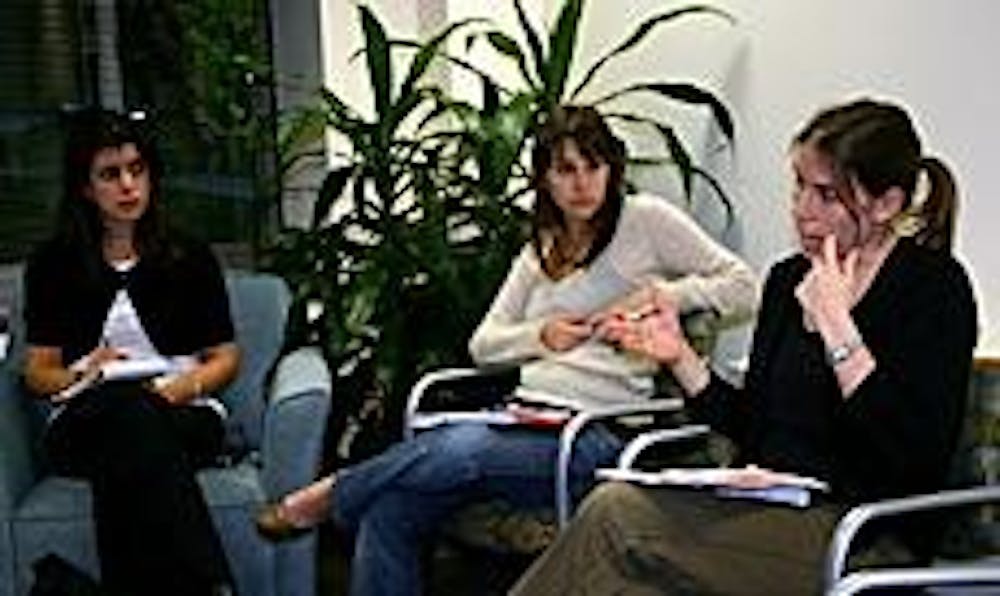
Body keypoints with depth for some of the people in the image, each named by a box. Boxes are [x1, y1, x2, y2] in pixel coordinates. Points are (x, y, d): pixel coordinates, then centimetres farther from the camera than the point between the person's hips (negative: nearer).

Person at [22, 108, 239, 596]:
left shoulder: (189, 259, 17)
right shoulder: (53, 265, 15)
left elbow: (226, 357, 15)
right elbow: (37, 372, 12)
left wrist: (188, 384, -8)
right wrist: (83, 377, -11)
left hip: (186, 414, 1)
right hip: (84, 422, 0)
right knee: (128, 406, -40)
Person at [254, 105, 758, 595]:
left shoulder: (645, 220, 6)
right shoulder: (540, 251, 24)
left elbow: (744, 289, 4)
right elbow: (482, 345, 21)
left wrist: (658, 296, -8)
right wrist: (540, 335, 1)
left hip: (597, 432, -5)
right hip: (527, 411, 6)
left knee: (455, 451, -34)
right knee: (389, 512, -21)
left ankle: (333, 495, -9)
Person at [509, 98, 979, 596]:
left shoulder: (935, 286, -6)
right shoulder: (788, 279, 14)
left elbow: (919, 460, -17)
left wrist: (837, 331, -18)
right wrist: (680, 358, 5)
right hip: (773, 509, 6)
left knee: (619, 518, -24)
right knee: (614, 504, -23)